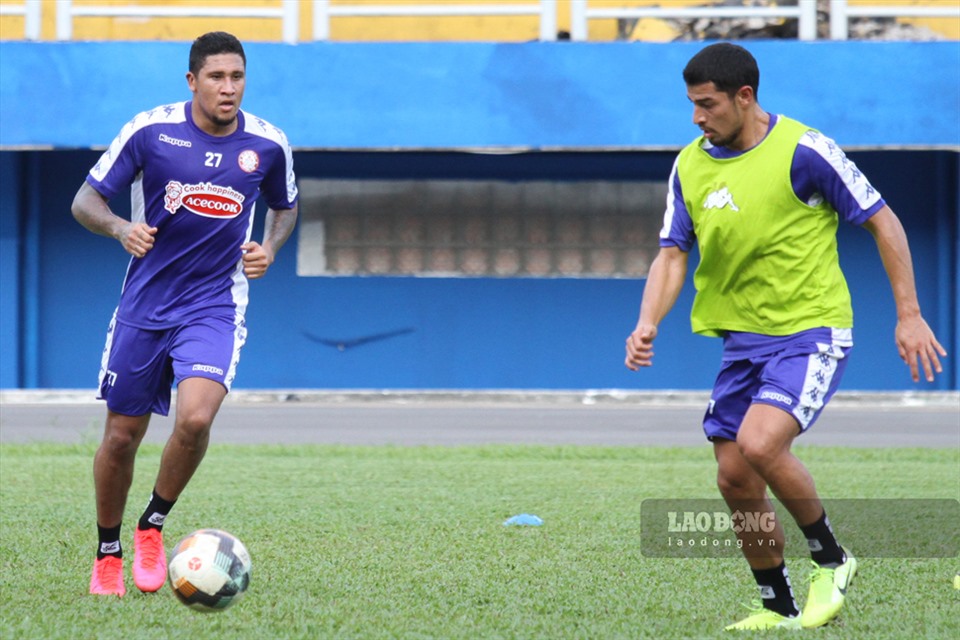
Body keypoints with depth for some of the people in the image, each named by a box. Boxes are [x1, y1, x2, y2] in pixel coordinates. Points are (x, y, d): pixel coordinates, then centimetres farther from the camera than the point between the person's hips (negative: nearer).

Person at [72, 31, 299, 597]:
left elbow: (286, 206, 19)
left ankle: (153, 527, 1)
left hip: (215, 306, 0)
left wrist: (270, 248, -1)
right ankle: (108, 554, 27)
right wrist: (121, 228, -23)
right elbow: (86, 200, -2)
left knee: (195, 418, -24)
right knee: (122, 435, 5)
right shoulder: (150, 130, -8)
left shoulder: (268, 144, -2)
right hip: (145, 301, 0)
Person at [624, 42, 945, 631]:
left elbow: (883, 221, -6)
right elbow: (673, 254, 5)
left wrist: (909, 315, -8)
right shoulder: (691, 166, 5)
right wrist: (648, 324, -13)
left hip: (811, 332, -7)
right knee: (735, 478, 3)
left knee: (759, 443, -26)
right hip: (743, 339, 7)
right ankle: (779, 608, 21)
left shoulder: (803, 151, -13)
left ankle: (832, 560, -3)